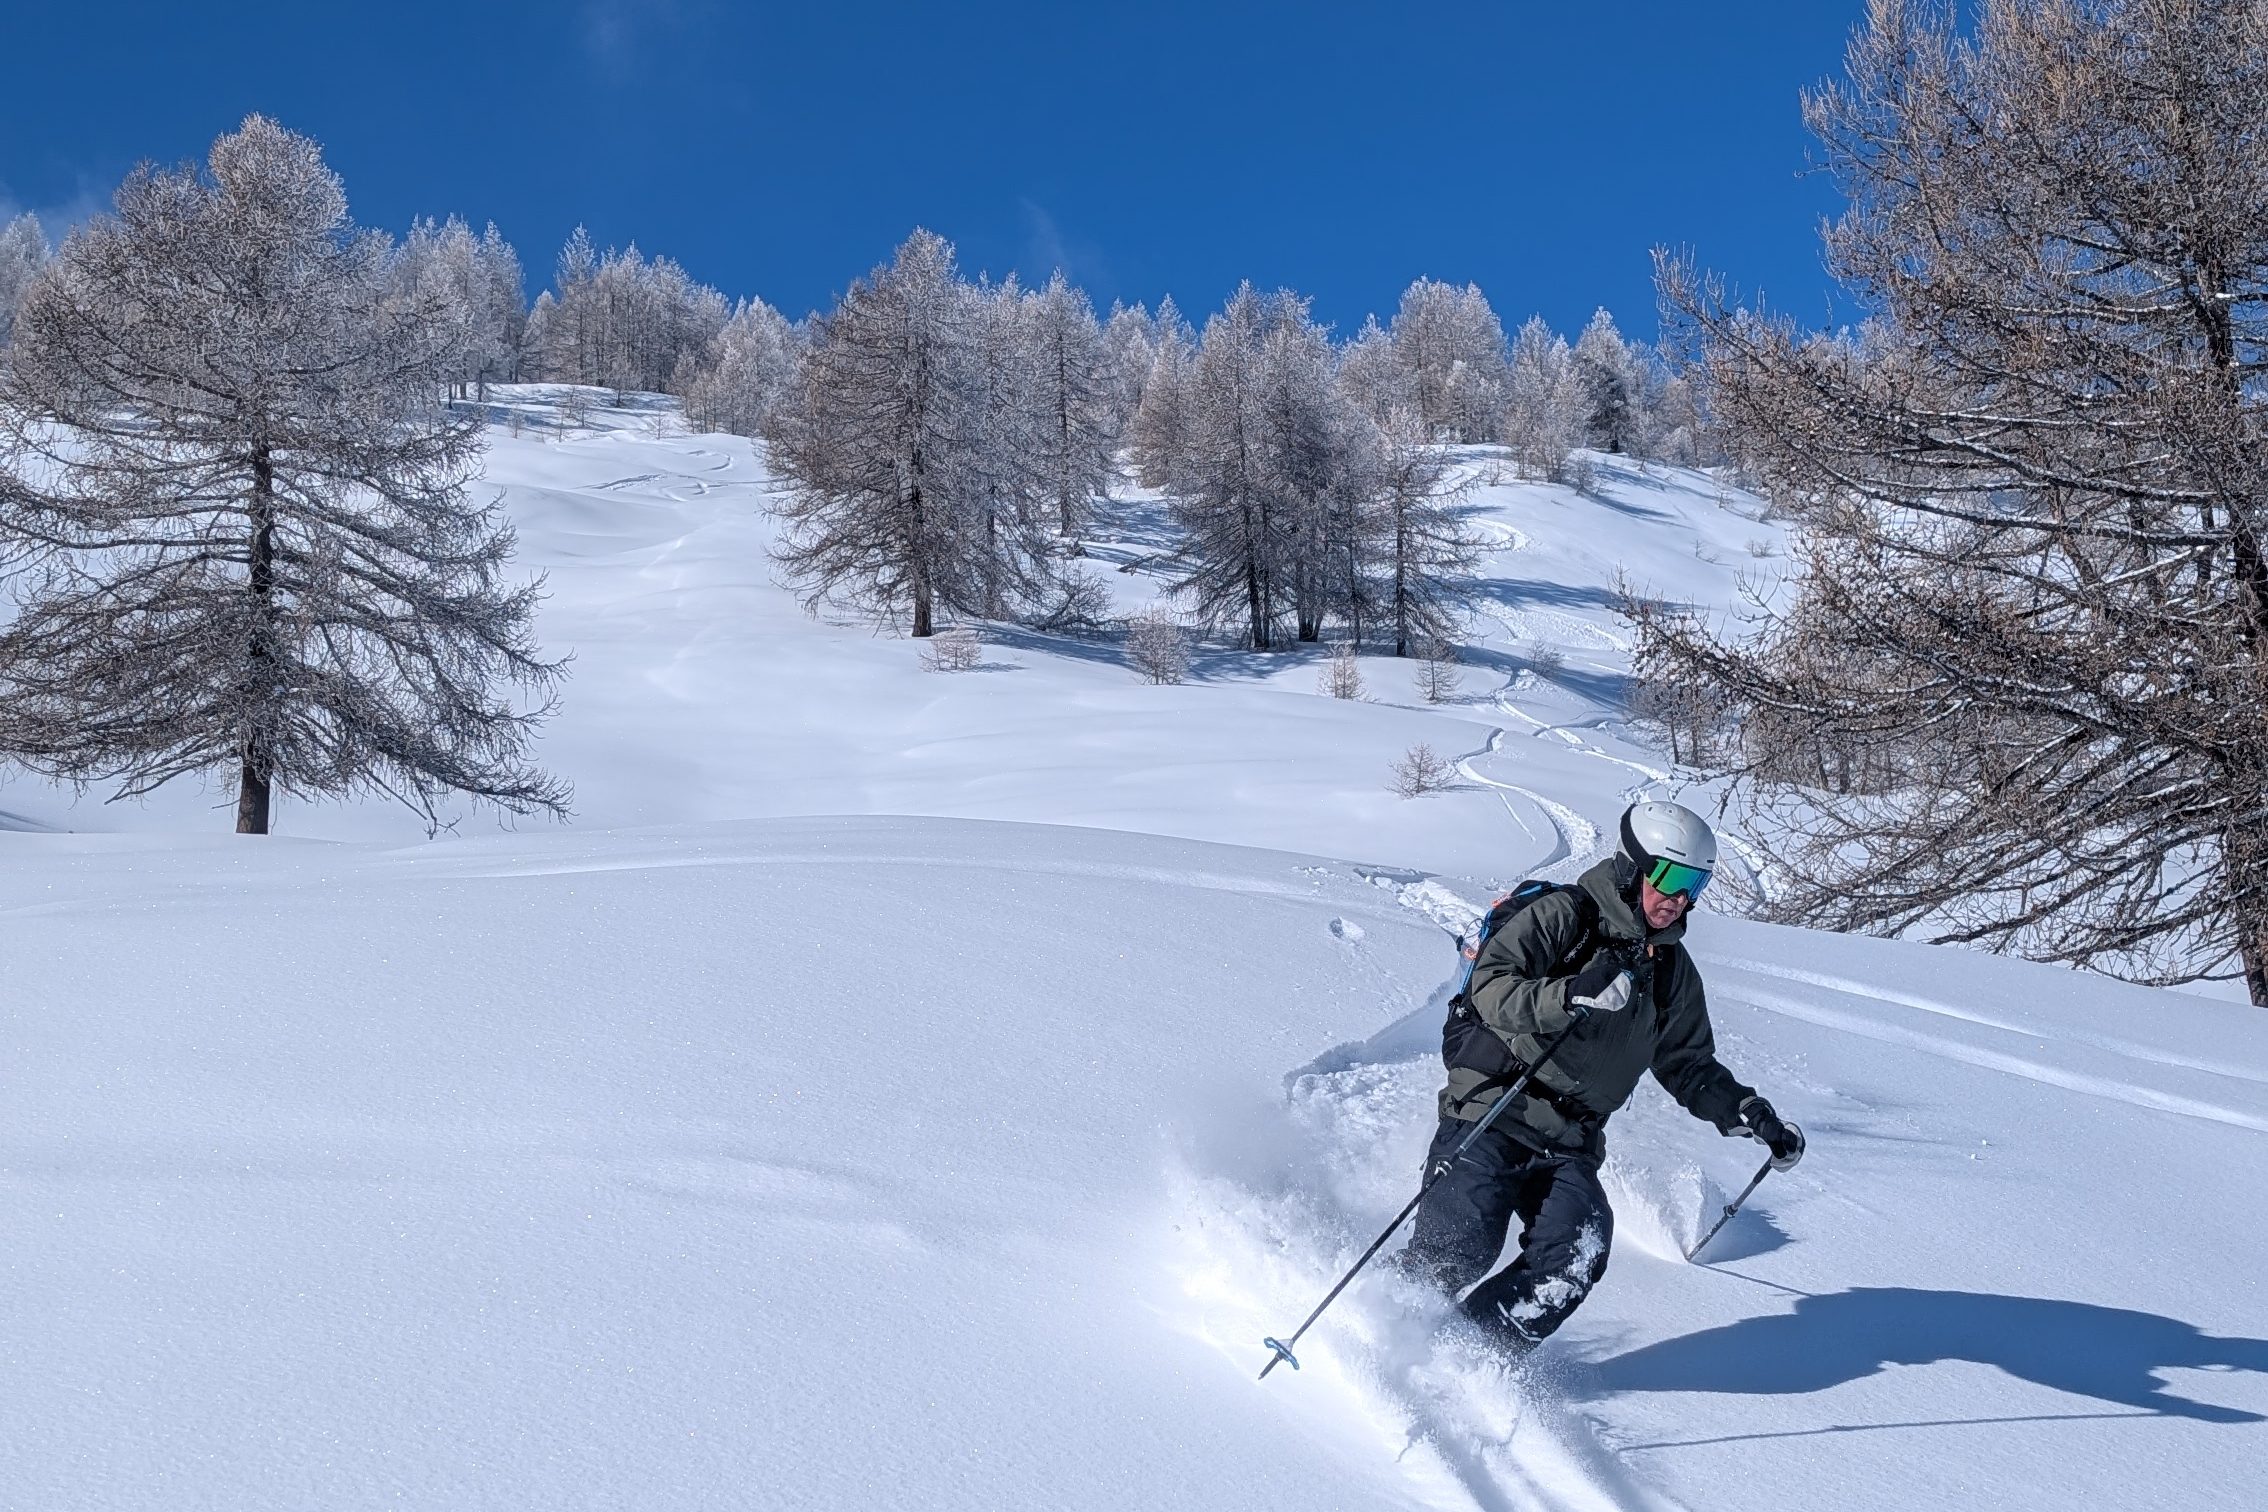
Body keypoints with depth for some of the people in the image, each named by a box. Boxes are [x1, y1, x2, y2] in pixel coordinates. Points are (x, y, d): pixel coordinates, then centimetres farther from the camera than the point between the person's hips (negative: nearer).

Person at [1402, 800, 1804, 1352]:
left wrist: (1750, 1114, 11)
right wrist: (1571, 996, -32)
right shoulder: (1564, 916, -5)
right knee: (1461, 1247, -21)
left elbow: (1688, 1064, 25)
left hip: (1570, 1143, 5)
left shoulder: (1671, 970, 15)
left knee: (1578, 1252, -21)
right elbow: (1490, 987, -17)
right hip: (1491, 1112, -5)